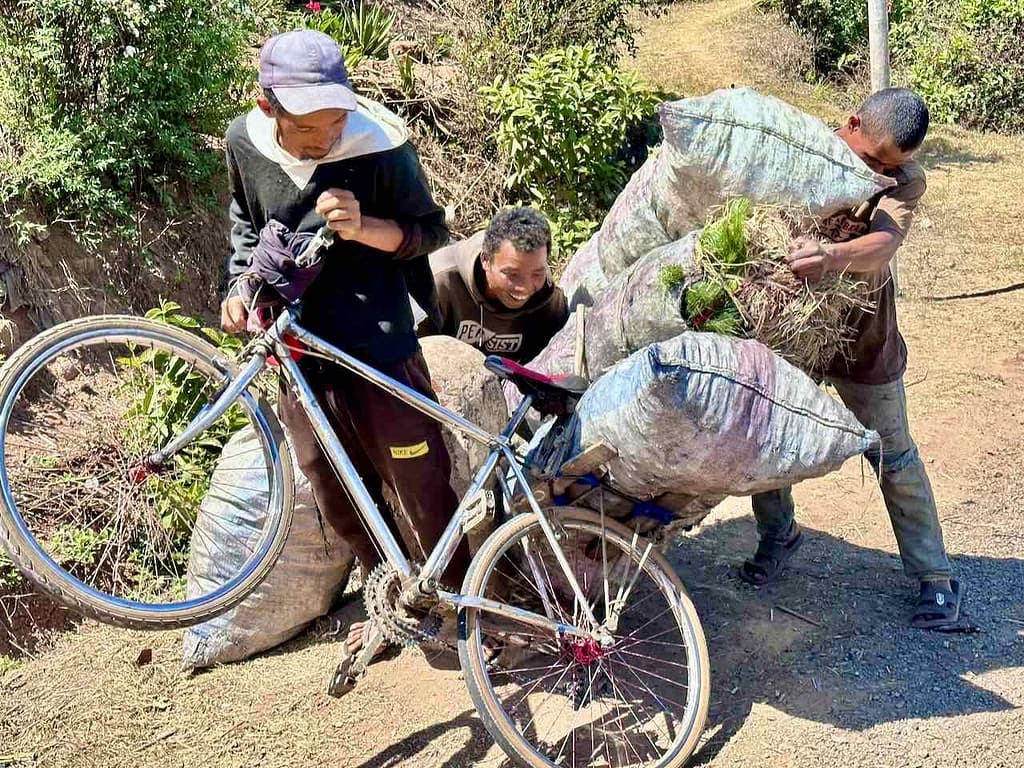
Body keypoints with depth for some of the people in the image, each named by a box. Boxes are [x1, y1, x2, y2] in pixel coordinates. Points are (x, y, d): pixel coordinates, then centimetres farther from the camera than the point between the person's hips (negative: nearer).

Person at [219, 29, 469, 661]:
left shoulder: (379, 146, -18)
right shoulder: (246, 143, -6)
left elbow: (431, 231, -8)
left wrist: (363, 228, -26)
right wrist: (240, 284, -1)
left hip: (379, 353, -4)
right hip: (299, 353, 4)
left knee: (424, 491, 6)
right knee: (339, 499, 18)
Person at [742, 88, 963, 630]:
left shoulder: (905, 180, -15)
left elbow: (884, 243, -34)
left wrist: (834, 255, -57)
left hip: (862, 338, -1)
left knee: (894, 458, 8)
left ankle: (934, 578, 21)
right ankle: (778, 535, 35)